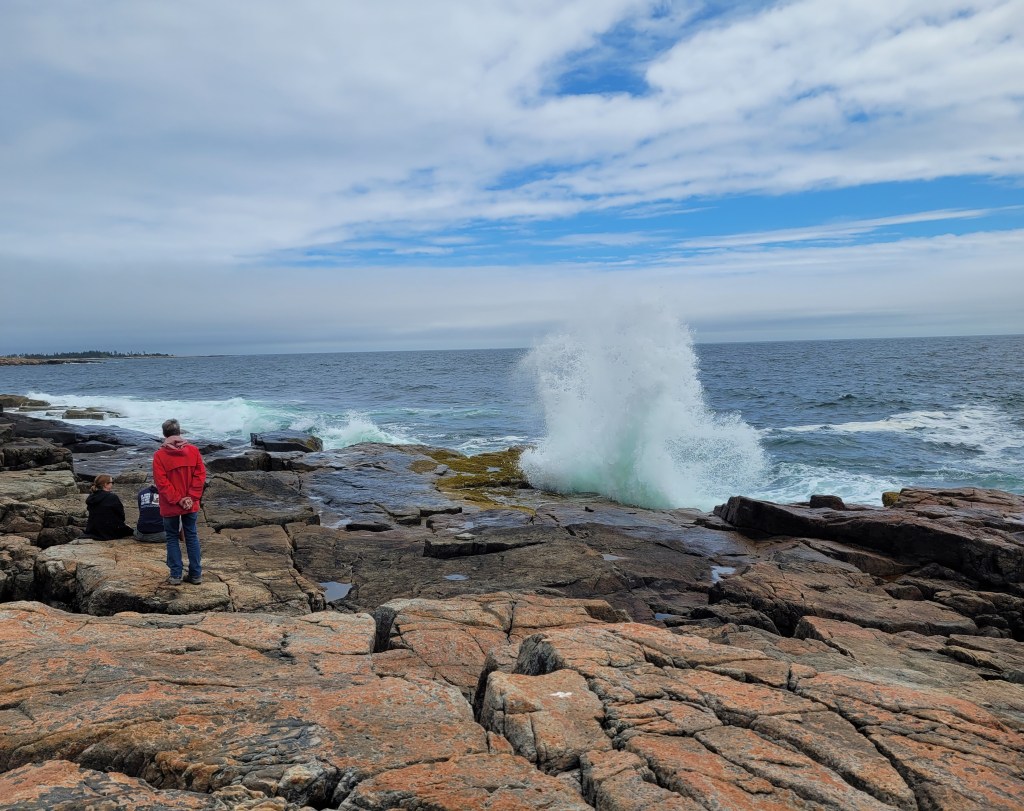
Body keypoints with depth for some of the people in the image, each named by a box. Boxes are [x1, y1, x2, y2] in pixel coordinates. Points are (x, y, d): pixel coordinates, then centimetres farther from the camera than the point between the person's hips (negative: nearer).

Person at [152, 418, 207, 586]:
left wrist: (177, 500, -9)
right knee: (192, 537, 10)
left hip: (170, 506, -2)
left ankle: (175, 575, 11)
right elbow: (200, 475, -6)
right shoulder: (193, 450, -3)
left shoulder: (159, 455, -9)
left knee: (172, 538, 11)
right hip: (191, 505, 2)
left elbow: (161, 482, -13)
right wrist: (191, 497, -6)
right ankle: (196, 574, 12)